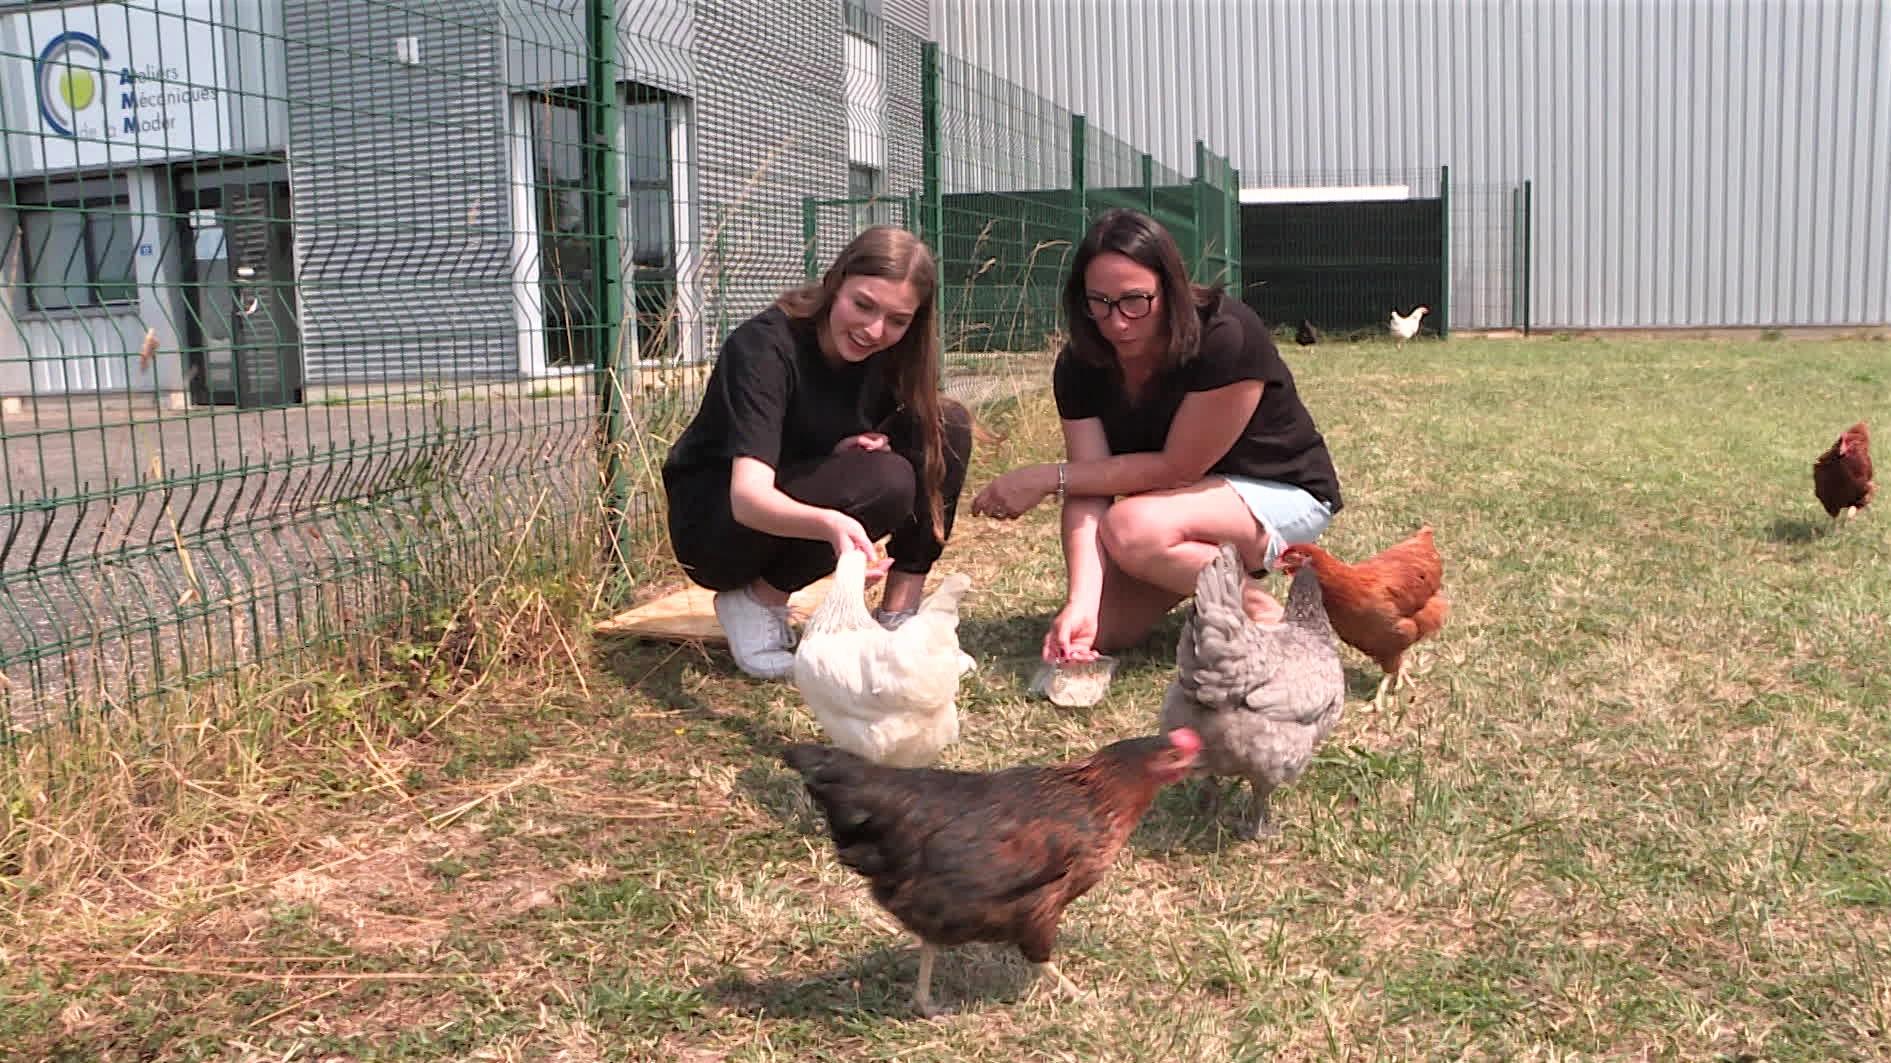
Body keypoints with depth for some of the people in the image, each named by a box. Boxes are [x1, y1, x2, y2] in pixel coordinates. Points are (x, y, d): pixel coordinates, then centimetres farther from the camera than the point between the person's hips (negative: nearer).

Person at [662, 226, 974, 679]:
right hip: (712, 520, -6)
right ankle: (759, 600, -9)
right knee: (886, 481, -31)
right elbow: (747, 496, -38)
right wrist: (830, 524, -58)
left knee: (949, 426, -14)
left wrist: (854, 449, -20)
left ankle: (898, 615, -9)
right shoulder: (764, 346, -28)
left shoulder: (887, 352, -9)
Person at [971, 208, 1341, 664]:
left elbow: (1176, 467, -25)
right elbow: (1089, 491, -21)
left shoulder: (1226, 339, -29)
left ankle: (1259, 609, -11)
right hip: (1188, 495, 6)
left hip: (1282, 492, -6)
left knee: (1132, 528, -34)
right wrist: (1080, 603, -37)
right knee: (1096, 631, -11)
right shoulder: (1080, 365, -13)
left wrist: (1049, 477, -23)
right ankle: (1203, 564, 15)